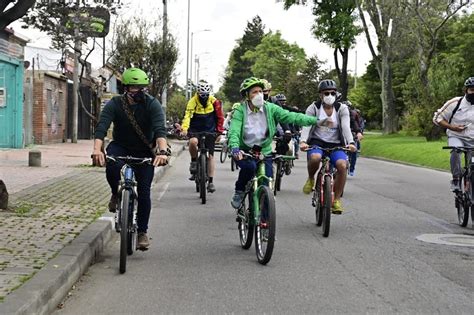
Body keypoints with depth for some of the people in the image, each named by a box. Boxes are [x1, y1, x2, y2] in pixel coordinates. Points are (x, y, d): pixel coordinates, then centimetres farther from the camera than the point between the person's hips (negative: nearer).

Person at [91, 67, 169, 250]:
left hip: (144, 151, 0)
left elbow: (160, 129, -33)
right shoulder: (114, 104, -17)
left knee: (144, 191, -6)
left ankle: (142, 232, 9)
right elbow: (101, 127, -30)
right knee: (111, 167, -33)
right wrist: (97, 150, -48)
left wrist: (162, 151, -52)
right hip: (120, 146, 0)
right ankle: (116, 194, -1)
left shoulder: (152, 104, -19)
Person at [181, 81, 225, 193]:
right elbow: (187, 115, -27)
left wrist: (219, 132, -3)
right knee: (193, 142, -35)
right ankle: (194, 162, -5)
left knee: (210, 156, -1)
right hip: (195, 129, -2)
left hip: (210, 131, 2)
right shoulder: (193, 101, -15)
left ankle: (210, 182, 7)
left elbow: (220, 117, 2)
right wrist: (184, 129, -42)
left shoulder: (214, 102, -8)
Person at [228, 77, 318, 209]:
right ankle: (239, 192, -5)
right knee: (250, 166, -33)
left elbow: (291, 117, -12)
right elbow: (234, 131, -22)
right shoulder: (240, 111, -11)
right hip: (244, 152, -3)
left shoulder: (270, 108, -5)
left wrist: (316, 120, -23)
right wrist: (235, 148, -42)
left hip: (264, 152, 3)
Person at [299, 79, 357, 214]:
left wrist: (350, 142, -32)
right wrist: (303, 141, -35)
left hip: (335, 145, 1)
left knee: (342, 165, -28)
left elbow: (346, 127, -13)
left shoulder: (342, 108, 1)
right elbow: (306, 125, -15)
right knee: (315, 158, -37)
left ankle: (336, 199, -14)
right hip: (317, 142, -1)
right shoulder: (313, 108, -1)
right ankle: (310, 179, -2)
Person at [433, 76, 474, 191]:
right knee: (456, 150, -36)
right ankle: (456, 178, -18)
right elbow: (437, 118, -3)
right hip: (456, 137, -2)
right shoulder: (455, 103, -8)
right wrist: (452, 127, -16)